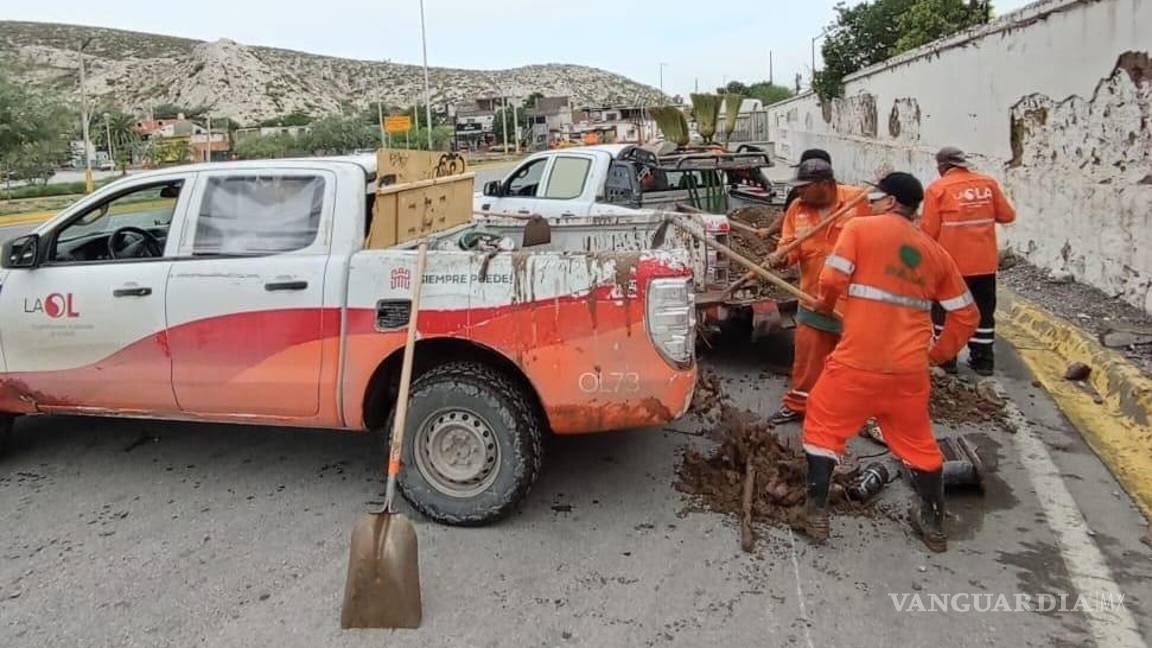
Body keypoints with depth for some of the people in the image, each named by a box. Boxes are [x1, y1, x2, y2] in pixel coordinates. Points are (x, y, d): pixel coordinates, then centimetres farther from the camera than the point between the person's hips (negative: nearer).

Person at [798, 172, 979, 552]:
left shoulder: (860, 228, -2)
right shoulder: (934, 251, 13)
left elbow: (832, 280, -10)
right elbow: (967, 315, 13)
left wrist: (824, 305, 11)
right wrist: (940, 352, 23)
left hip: (858, 362, -4)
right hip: (910, 368, 5)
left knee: (823, 428, 15)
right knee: (917, 441, 21)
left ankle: (817, 513, 15)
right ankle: (934, 524, 31)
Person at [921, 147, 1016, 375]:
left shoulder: (938, 188, -9)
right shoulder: (988, 184, 2)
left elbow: (929, 230, -10)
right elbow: (1007, 215, 7)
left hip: (951, 262, -4)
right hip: (985, 262, 4)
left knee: (945, 310, 11)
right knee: (983, 311, 15)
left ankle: (945, 358, 15)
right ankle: (982, 360, 20)